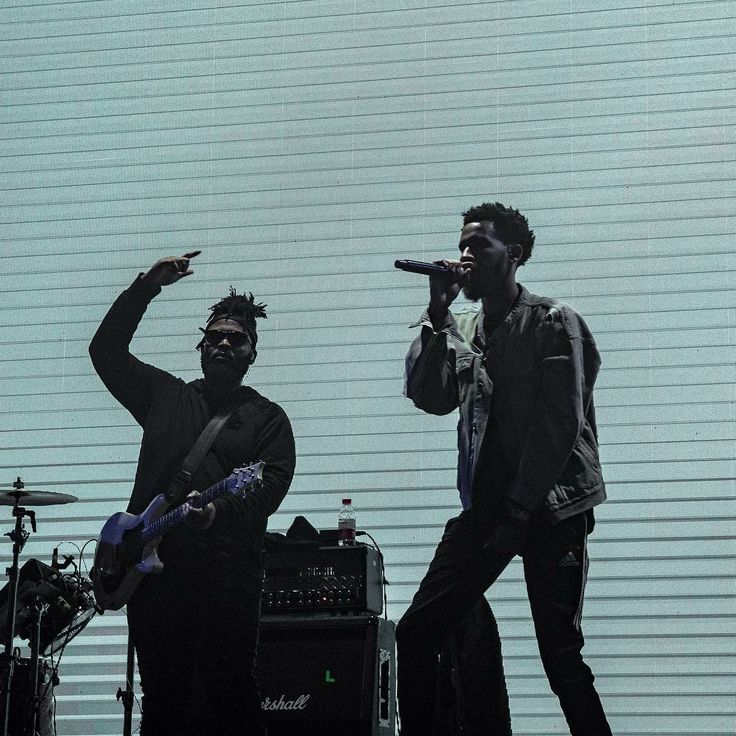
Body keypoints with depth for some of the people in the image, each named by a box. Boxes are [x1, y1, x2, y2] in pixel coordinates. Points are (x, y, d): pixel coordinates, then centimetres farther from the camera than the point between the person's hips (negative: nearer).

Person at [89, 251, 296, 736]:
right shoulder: (165, 396, 20)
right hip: (154, 566, 3)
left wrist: (218, 512, -22)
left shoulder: (267, 418, 10)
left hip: (228, 574, -3)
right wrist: (147, 287, 8)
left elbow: (271, 486, -4)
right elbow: (107, 350, 14)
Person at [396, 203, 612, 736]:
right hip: (483, 507, 6)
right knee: (415, 633, 1)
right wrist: (438, 313, -6)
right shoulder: (462, 328, 14)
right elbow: (430, 397, 0)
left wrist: (517, 512, -15)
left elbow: (560, 425, -11)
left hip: (548, 508, -6)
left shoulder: (554, 322, -5)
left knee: (560, 653, -9)